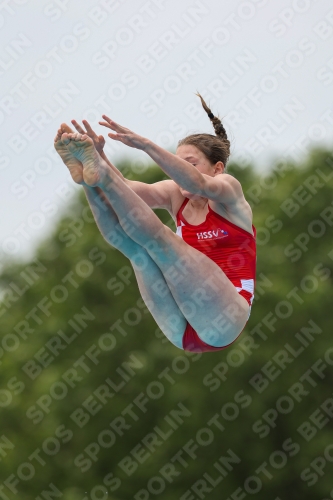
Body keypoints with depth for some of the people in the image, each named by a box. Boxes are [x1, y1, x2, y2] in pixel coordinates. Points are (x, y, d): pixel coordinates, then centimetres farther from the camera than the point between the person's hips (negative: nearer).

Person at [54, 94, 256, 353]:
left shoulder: (229, 188, 1)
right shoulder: (177, 196, 15)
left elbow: (198, 184, -24)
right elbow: (129, 190, -6)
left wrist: (144, 144, -35)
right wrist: (100, 156, -26)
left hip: (221, 324, -5)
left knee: (158, 237, -23)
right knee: (134, 244, -14)